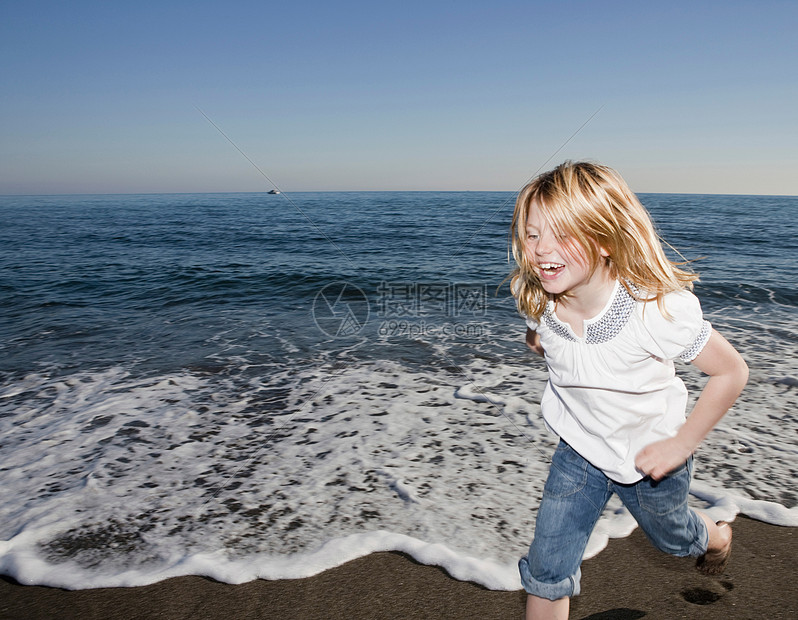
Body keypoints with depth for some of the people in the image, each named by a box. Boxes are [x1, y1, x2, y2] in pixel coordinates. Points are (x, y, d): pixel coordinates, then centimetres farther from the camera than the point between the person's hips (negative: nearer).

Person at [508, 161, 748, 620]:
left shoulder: (658, 308, -35)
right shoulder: (538, 301, -21)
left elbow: (732, 372, -22)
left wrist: (681, 445, -21)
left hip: (650, 454, -2)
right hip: (580, 449, 2)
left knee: (672, 535, 30)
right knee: (546, 569, -1)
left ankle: (717, 537, 66)